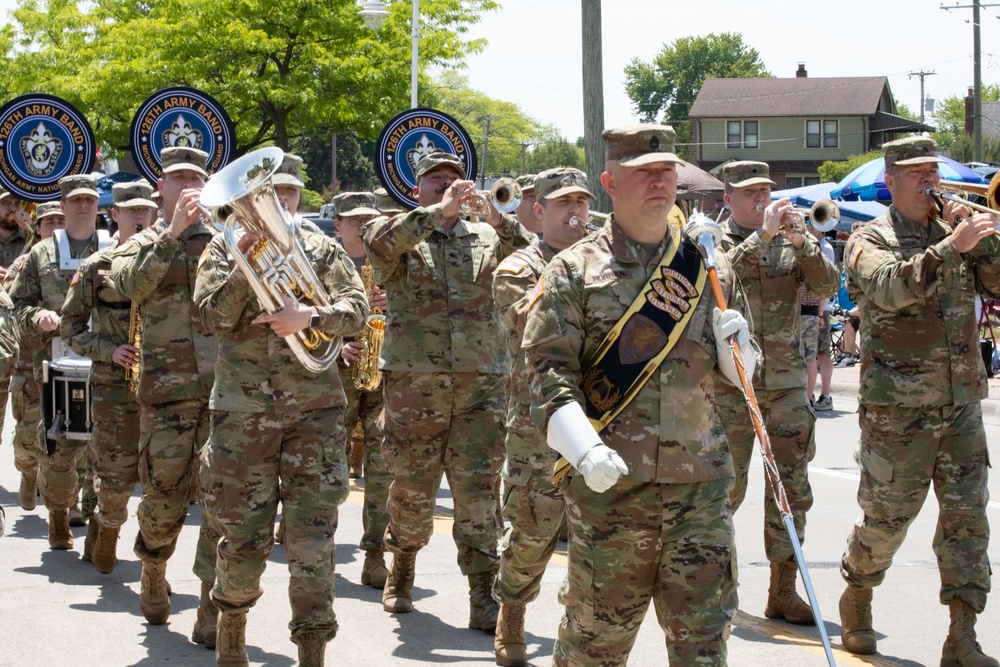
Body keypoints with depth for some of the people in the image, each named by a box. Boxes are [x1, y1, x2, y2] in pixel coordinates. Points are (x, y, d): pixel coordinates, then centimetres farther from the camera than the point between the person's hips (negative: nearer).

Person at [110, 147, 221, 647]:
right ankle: (153, 574, 33)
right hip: (167, 393, -1)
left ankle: (212, 610, 0)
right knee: (164, 498, 4)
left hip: (225, 390, 1)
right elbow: (133, 285, -12)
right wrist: (173, 233, -19)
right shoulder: (141, 246, 10)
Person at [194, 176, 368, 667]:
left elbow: (357, 307, -3)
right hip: (243, 411, 0)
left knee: (313, 535, -3)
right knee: (243, 534, 7)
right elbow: (214, 317, -7)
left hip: (316, 410, 0)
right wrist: (246, 262, -17)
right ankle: (232, 622, 33)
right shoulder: (223, 249, 7)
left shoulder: (320, 249, 9)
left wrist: (310, 316, -20)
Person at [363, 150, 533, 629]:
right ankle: (401, 572, 32)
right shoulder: (403, 235, 7)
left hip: (482, 384, 1)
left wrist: (500, 221, -14)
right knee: (411, 489, 9)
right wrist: (438, 212, -23)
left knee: (479, 492, -4)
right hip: (413, 382, -1)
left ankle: (483, 596, -2)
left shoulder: (485, 238, 14)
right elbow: (378, 242, -17)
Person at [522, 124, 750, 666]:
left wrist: (735, 347, -3)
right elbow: (550, 371, -8)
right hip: (609, 485, -3)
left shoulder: (708, 266, 12)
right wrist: (585, 451, -24)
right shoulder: (574, 272, 0)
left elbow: (738, 374, 22)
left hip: (701, 484, 3)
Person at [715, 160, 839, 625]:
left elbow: (827, 286, -3)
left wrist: (800, 242, -17)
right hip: (729, 381, -3)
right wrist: (762, 235, -24)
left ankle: (783, 591, 8)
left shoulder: (792, 240, 10)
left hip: (786, 382, 3)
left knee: (792, 487, 1)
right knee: (726, 485, 2)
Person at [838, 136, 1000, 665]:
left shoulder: (952, 234, 13)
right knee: (886, 518, 3)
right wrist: (952, 246, -28)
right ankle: (856, 598, 30)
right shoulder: (871, 240, -2)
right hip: (897, 408, -4)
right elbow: (891, 288, -23)